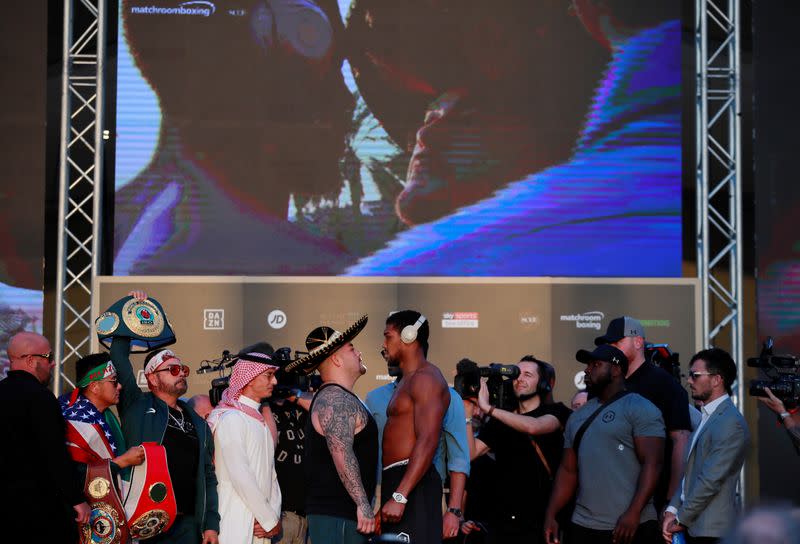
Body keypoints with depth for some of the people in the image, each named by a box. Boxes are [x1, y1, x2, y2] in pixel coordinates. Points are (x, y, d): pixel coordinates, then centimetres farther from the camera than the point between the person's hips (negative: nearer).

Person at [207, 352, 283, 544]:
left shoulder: (260, 421, 18)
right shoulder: (231, 418, -9)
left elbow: (271, 474, 13)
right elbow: (240, 477, -17)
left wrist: (274, 516, -2)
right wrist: (270, 520, -13)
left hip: (261, 528, 8)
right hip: (237, 527, -8)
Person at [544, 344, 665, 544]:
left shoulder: (639, 408, -3)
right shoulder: (578, 417, 18)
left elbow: (652, 464, -12)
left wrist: (634, 513, -21)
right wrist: (551, 515, 7)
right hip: (582, 527, 6)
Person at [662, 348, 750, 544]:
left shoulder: (731, 423, -15)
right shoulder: (707, 418, 16)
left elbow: (711, 479, -18)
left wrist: (681, 519, -11)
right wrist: (672, 510, 5)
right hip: (694, 528, 8)